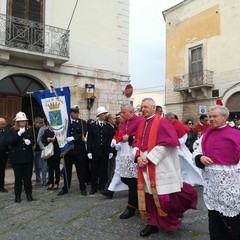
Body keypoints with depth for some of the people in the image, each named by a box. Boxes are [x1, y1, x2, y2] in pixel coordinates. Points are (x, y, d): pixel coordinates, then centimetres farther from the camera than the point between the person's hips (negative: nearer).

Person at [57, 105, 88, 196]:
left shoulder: (82, 122, 1)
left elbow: (83, 134, -12)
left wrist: (73, 138, -25)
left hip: (79, 149, -1)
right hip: (68, 149, 1)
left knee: (81, 169, 6)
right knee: (67, 170, 10)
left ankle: (83, 188, 17)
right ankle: (65, 188, 22)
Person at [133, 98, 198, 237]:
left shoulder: (162, 123, -9)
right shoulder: (142, 125, 13)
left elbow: (168, 143, -18)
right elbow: (136, 143, 15)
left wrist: (149, 158, -17)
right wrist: (138, 157, -6)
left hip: (160, 167, -7)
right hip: (145, 166, 7)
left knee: (164, 197, -6)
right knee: (150, 196, 11)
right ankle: (153, 224, 24)